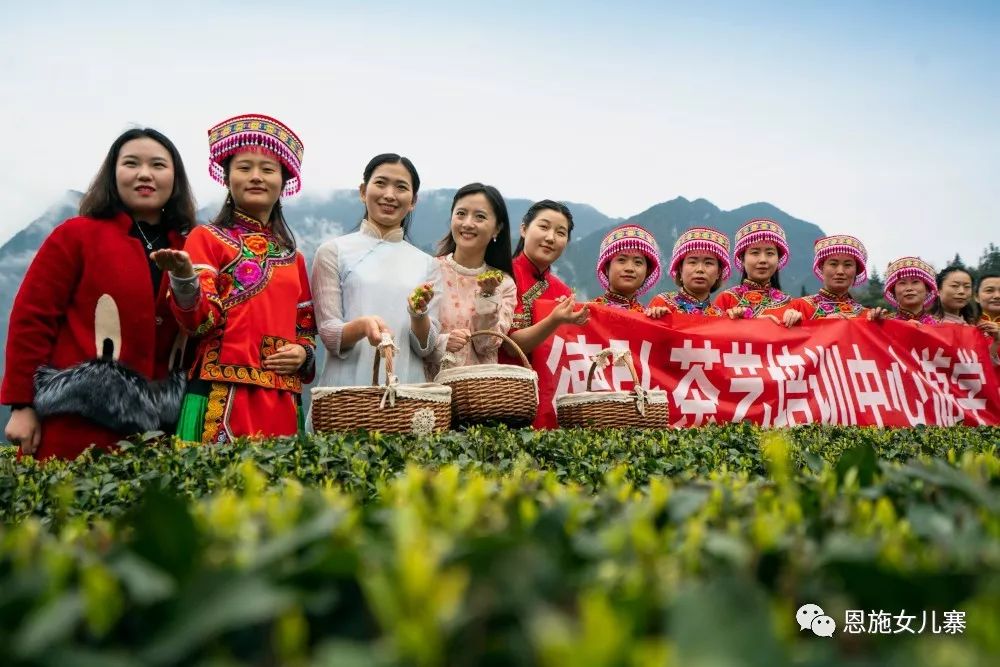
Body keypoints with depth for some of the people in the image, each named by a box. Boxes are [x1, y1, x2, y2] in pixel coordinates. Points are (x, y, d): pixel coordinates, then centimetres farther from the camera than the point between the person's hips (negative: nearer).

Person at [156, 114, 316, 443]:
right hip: (224, 393, -5)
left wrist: (304, 353, 1)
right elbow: (202, 320, -9)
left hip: (282, 398, 5)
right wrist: (184, 279, -27)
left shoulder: (292, 256, 18)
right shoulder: (207, 238, 3)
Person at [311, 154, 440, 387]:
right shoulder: (333, 251, 0)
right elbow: (328, 335, -2)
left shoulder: (427, 264, 8)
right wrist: (361, 326, -21)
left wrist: (418, 314, -14)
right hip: (347, 385, -1)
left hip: (407, 387, 2)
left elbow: (426, 348, 5)